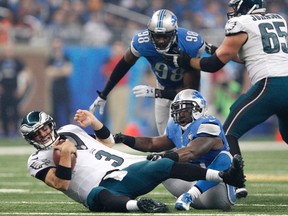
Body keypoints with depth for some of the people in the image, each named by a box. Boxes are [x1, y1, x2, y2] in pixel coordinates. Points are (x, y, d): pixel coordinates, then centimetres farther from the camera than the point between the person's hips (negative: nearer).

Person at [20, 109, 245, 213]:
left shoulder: (70, 131, 23)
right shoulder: (39, 161, 6)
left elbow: (108, 142, 27)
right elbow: (61, 184, -8)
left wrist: (93, 121, 12)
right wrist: (65, 156, -17)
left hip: (125, 170, 6)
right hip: (103, 188, -6)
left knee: (164, 166, -15)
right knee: (97, 196, -43)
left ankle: (226, 176, -20)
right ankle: (138, 205, -73)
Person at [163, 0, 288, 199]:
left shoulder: (241, 24, 2)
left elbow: (214, 65, 6)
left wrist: (183, 61, 18)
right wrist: (225, 52, 34)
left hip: (269, 84, -7)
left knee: (229, 132, 0)